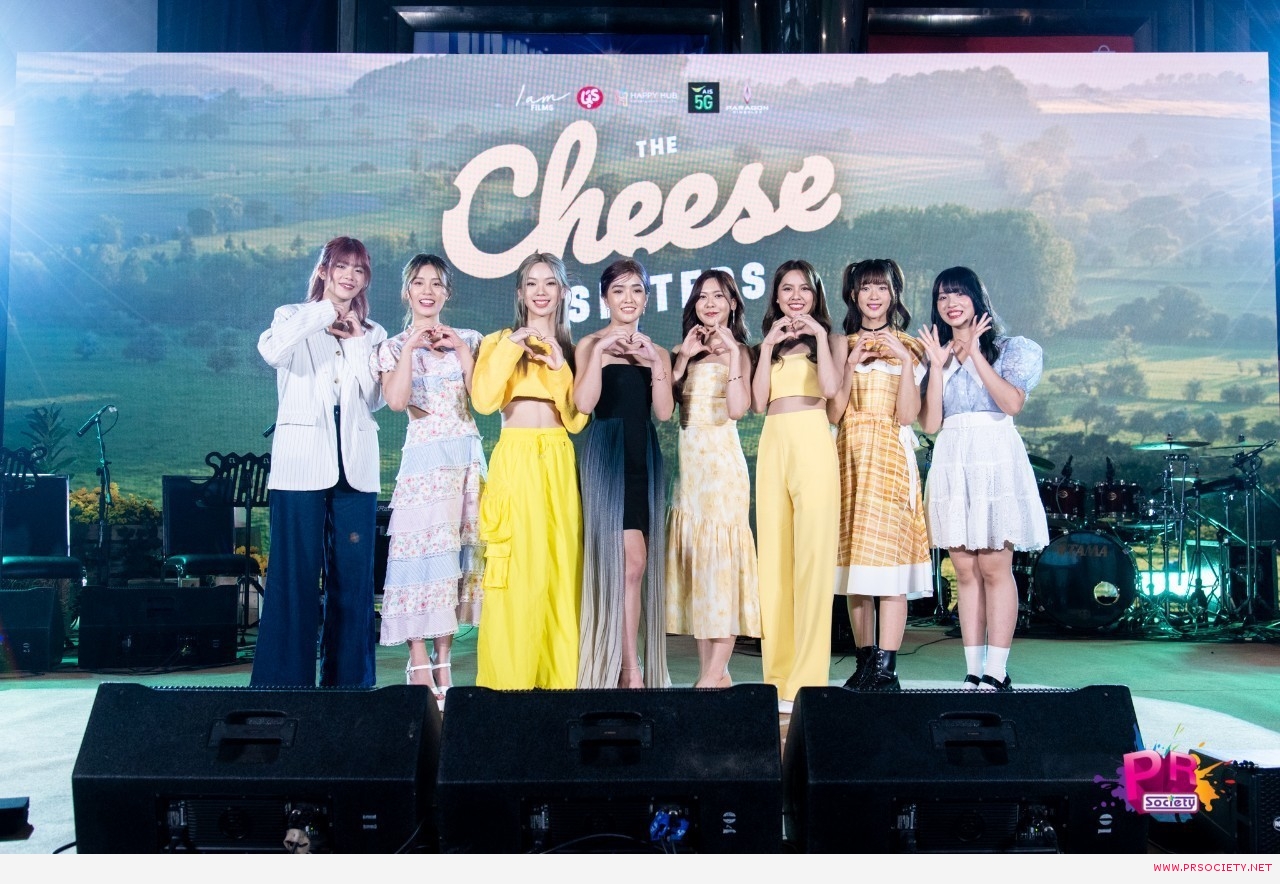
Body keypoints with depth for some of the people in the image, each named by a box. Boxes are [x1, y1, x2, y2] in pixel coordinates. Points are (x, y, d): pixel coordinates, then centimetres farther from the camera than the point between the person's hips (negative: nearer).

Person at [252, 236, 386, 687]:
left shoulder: (372, 334, 17)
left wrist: (356, 340, -1)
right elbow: (271, 350, -16)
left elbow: (374, 399, 2)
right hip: (301, 464, -3)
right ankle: (284, 684, 0)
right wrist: (324, 313, -10)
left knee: (352, 578, 2)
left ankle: (347, 682, 9)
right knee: (294, 577, -5)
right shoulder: (294, 316, 9)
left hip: (354, 466, 3)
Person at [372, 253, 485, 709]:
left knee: (457, 551, 2)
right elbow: (396, 400, -12)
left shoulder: (467, 339, 12)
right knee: (422, 550, -9)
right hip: (425, 457, -3)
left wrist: (461, 350, -6)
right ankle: (420, 667, -6)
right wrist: (411, 346, -11)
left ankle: (443, 662, 8)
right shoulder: (394, 346, 7)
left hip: (468, 455, 3)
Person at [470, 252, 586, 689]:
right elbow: (484, 400, -9)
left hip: (560, 463, 2)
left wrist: (559, 368, -5)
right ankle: (507, 679, -1)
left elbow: (576, 419, 4)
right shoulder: (499, 341, 10)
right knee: (515, 569, -8)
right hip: (514, 460, -2)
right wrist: (512, 346, -10)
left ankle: (559, 677, 7)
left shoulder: (573, 350, 16)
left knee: (561, 567, 0)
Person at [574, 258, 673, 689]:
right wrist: (600, 351, -14)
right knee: (629, 560, -12)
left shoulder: (656, 351, 16)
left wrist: (655, 362, -6)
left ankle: (628, 666, 12)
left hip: (644, 456, 5)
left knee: (641, 564, 4)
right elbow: (584, 403, -11)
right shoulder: (591, 344, 4)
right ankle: (629, 670, -5)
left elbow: (664, 411, 3)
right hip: (606, 454, -5)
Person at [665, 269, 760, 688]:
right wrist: (683, 357, -2)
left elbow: (737, 409, -13)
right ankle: (707, 668, 9)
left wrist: (732, 354, -12)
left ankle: (716, 673, -8)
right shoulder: (685, 349, 17)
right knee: (693, 552, 3)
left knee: (721, 552, -9)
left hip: (721, 458, -6)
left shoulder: (737, 350, 3)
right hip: (687, 458, 6)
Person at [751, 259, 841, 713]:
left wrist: (819, 336, -6)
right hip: (773, 445, 4)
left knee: (813, 556, -9)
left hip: (813, 443, -4)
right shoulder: (770, 342, 20)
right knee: (774, 555, 2)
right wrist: (769, 347, 1)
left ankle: (807, 677, -8)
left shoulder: (825, 338, 10)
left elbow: (830, 388, -9)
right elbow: (759, 401, 5)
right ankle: (778, 673, 7)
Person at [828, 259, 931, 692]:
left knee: (888, 552, -12)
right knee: (854, 554, 1)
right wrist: (851, 364, -7)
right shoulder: (842, 344, 13)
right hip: (850, 454, 3)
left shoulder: (906, 346, 8)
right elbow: (833, 413, 2)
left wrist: (905, 361, -10)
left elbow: (906, 415, -4)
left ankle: (886, 669, -13)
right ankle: (864, 663, 7)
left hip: (891, 456, -2)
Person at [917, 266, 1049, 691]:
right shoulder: (934, 356, 15)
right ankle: (973, 672, 5)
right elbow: (930, 423, 4)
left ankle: (996, 673, -6)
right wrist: (938, 364, -3)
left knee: (994, 567, -7)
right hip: (950, 462, 4)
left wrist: (975, 353, -10)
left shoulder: (1008, 349, 6)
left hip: (994, 459, -4)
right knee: (965, 571, 3)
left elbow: (1012, 403, -11)